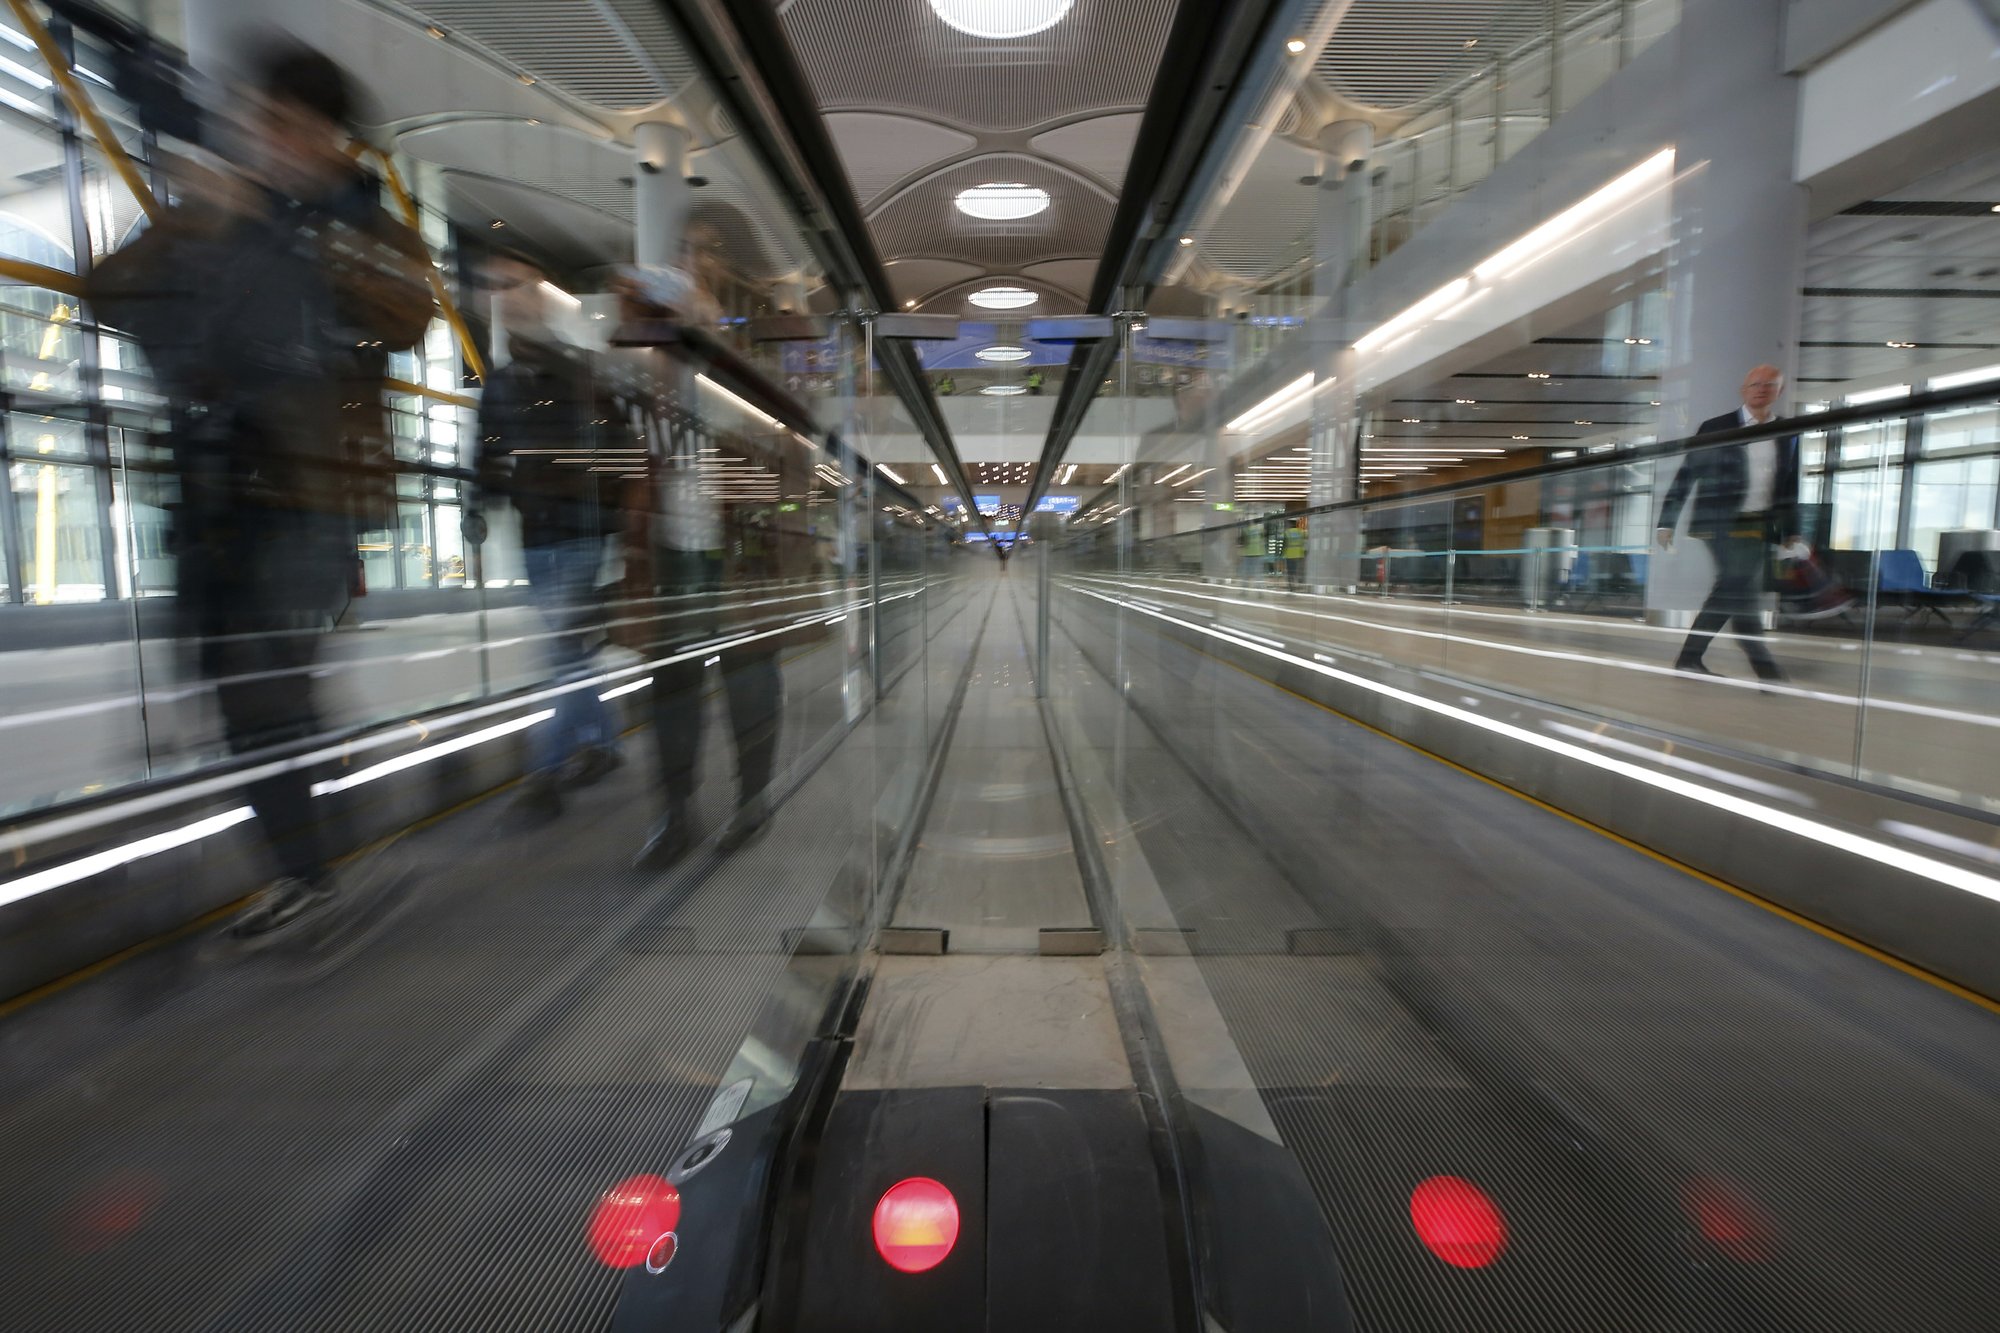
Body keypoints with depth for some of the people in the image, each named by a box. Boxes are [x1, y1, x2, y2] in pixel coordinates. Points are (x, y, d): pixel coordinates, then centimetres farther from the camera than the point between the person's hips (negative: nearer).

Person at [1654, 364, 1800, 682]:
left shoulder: (1788, 435, 13)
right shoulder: (1716, 428, 1)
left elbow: (1790, 488, 16)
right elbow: (1685, 477, 1)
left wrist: (1791, 532, 13)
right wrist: (1667, 522, -3)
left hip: (1762, 526, 5)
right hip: (1722, 522, -5)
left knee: (1729, 591, 4)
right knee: (1742, 590, -13)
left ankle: (1690, 657, 11)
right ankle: (1765, 667, -10)